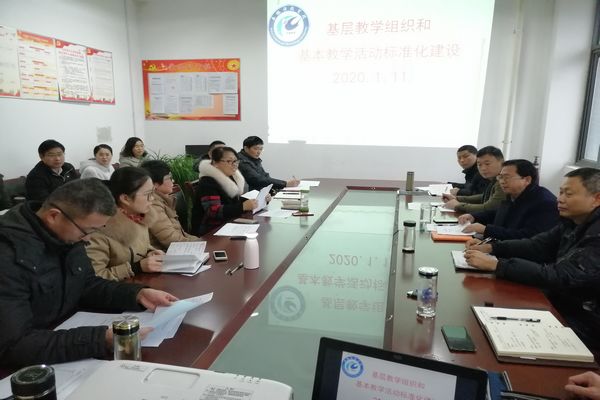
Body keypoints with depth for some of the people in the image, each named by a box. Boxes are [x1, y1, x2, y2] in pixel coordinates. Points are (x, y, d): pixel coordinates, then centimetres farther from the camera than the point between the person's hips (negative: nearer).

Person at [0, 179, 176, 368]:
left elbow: (87, 285, 8)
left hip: (68, 335, 7)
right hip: (26, 367, -6)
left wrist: (137, 294, -8)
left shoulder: (68, 236, -3)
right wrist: (102, 339, -38)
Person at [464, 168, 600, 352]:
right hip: (559, 307, 7)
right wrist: (490, 247, -11)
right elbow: (538, 245, 5)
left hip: (583, 327, -7)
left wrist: (495, 264, -34)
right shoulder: (573, 223, 3)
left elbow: (560, 277, -32)